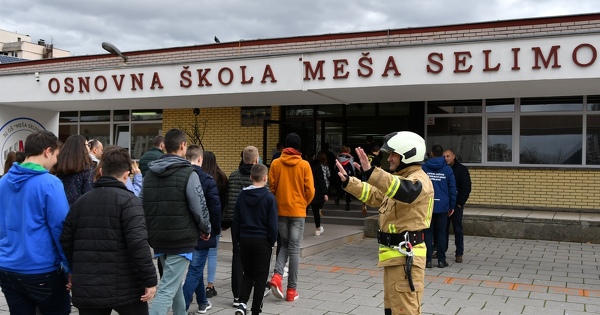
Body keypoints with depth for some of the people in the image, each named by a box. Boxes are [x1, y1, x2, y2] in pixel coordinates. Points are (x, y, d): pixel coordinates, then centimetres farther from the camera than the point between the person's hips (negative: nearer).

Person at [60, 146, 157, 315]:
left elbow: (66, 241, 12)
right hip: (124, 287, -5)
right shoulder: (128, 201, -9)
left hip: (86, 289, 5)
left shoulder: (80, 201, 10)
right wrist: (150, 279, -14)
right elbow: (138, 243, -19)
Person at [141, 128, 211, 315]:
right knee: (167, 289, -6)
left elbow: (141, 205, 9)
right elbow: (199, 207, -12)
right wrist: (206, 230, 5)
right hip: (181, 239, -7)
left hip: (158, 238, 7)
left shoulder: (149, 173, 7)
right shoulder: (187, 173, -12)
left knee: (174, 282, 24)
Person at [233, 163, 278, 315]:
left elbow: (236, 220, 5)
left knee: (248, 273, 17)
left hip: (245, 240, 4)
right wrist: (272, 241, 3)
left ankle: (242, 302, -1)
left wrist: (239, 238, 13)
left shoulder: (242, 195, 2)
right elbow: (272, 223, -9)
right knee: (260, 277, 7)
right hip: (262, 241, -3)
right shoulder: (269, 197, -10)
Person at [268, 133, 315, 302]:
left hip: (280, 210, 2)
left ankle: (277, 275, -4)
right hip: (298, 211, -2)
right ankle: (292, 289, 8)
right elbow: (310, 190, -5)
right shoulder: (304, 165, -6)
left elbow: (271, 187, 0)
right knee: (294, 248, 5)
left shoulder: (275, 163, -3)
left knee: (285, 244, 18)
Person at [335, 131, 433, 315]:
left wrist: (371, 172, -49)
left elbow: (405, 191, -39)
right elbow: (374, 196, 25)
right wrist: (348, 182, 15)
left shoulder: (419, 179, -15)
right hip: (394, 254, 11)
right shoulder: (400, 177, 18)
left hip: (406, 255, -11)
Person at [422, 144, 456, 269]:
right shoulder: (447, 169, 1)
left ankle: (428, 260, 4)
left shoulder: (424, 168, -2)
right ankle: (441, 260, 10)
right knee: (441, 233, 8)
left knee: (428, 233, 5)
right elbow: (452, 188, 3)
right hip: (442, 206, 1)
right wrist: (452, 206, 11)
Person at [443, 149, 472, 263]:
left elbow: (466, 188, -4)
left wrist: (460, 203, -10)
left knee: (458, 229, 2)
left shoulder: (461, 169, -1)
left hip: (456, 205, -3)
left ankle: (459, 253, 7)